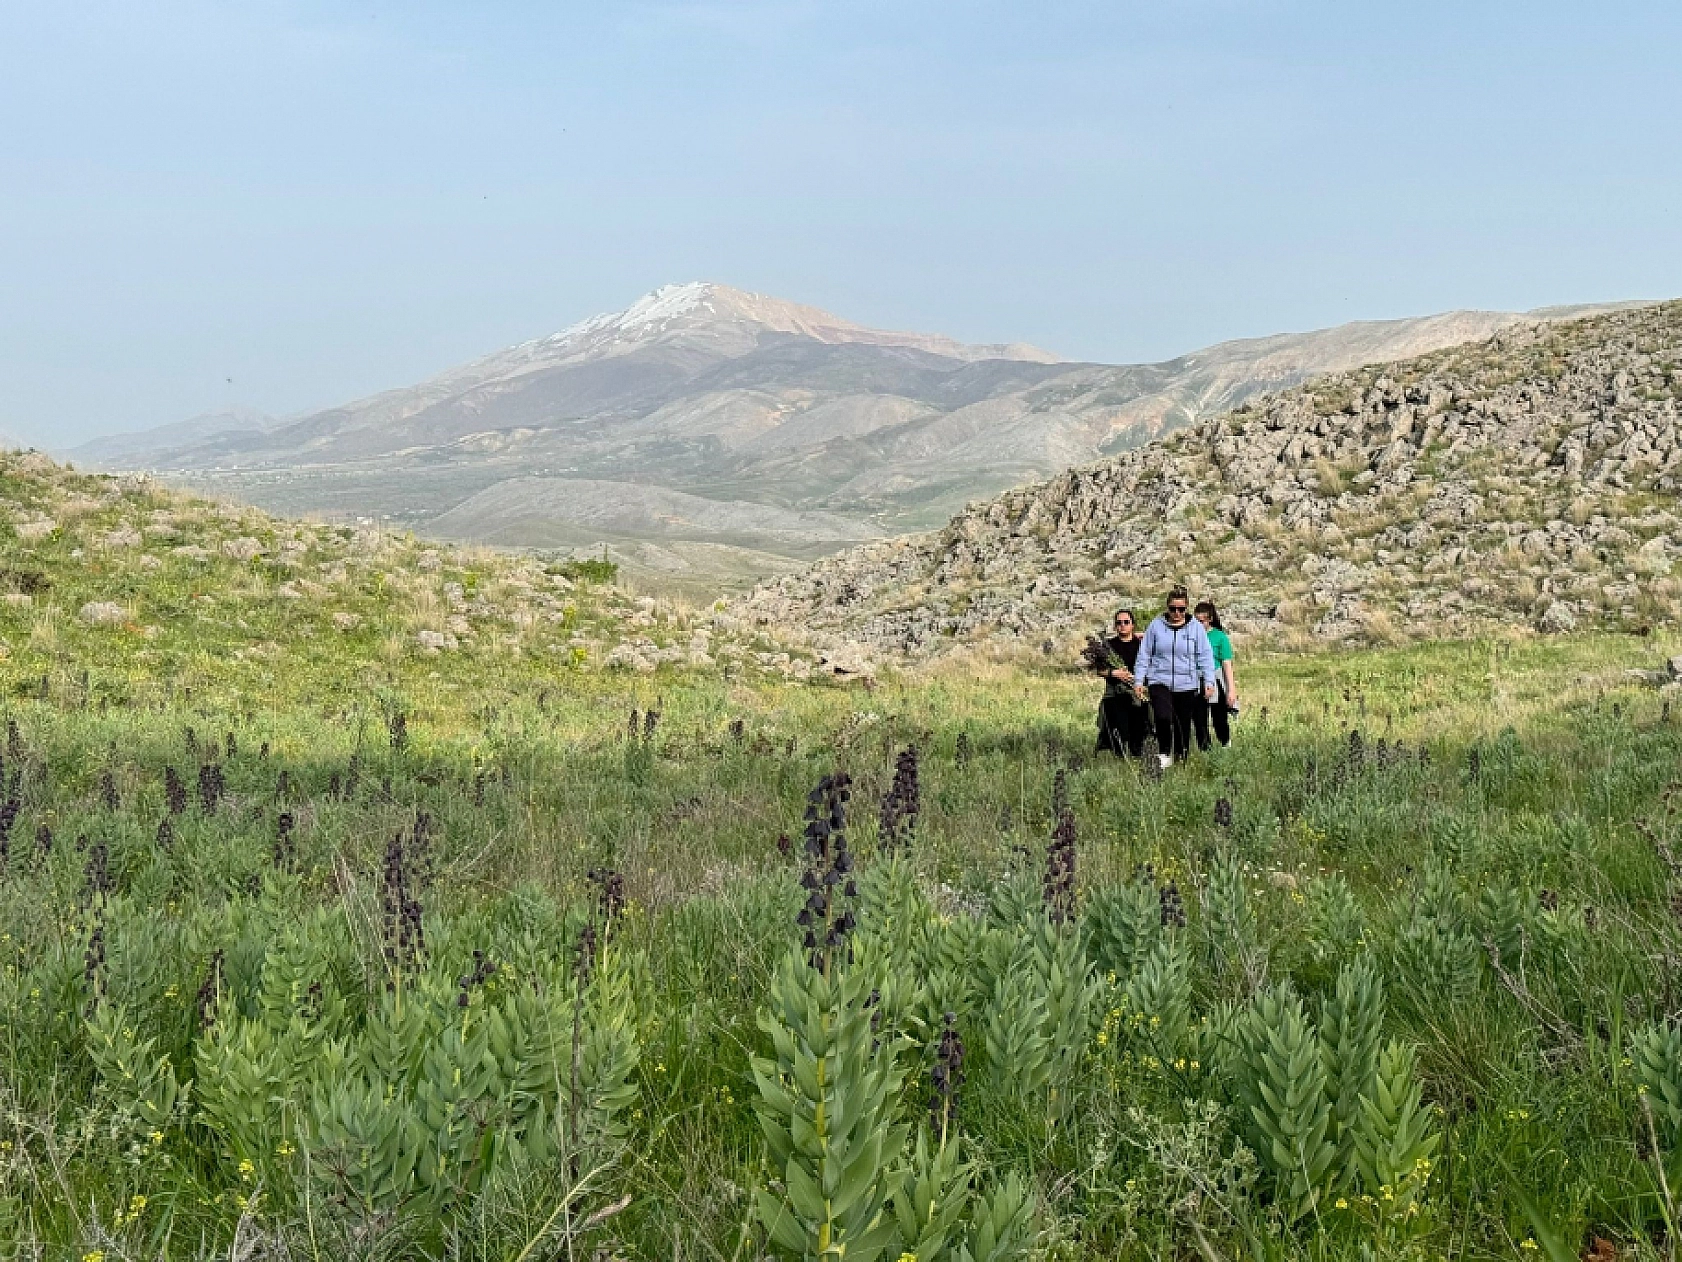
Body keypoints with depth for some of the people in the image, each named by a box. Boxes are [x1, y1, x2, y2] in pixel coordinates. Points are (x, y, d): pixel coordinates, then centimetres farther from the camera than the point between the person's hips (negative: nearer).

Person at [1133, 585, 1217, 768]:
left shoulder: (1196, 627, 3)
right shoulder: (1156, 625, 3)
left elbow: (1205, 656, 5)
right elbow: (1144, 654, 7)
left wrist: (1209, 681, -4)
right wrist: (1138, 680, 3)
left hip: (1187, 684, 1)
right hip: (1159, 682, -1)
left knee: (1184, 724, 5)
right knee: (1163, 717, -22)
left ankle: (1181, 757, 21)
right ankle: (1165, 754, -3)